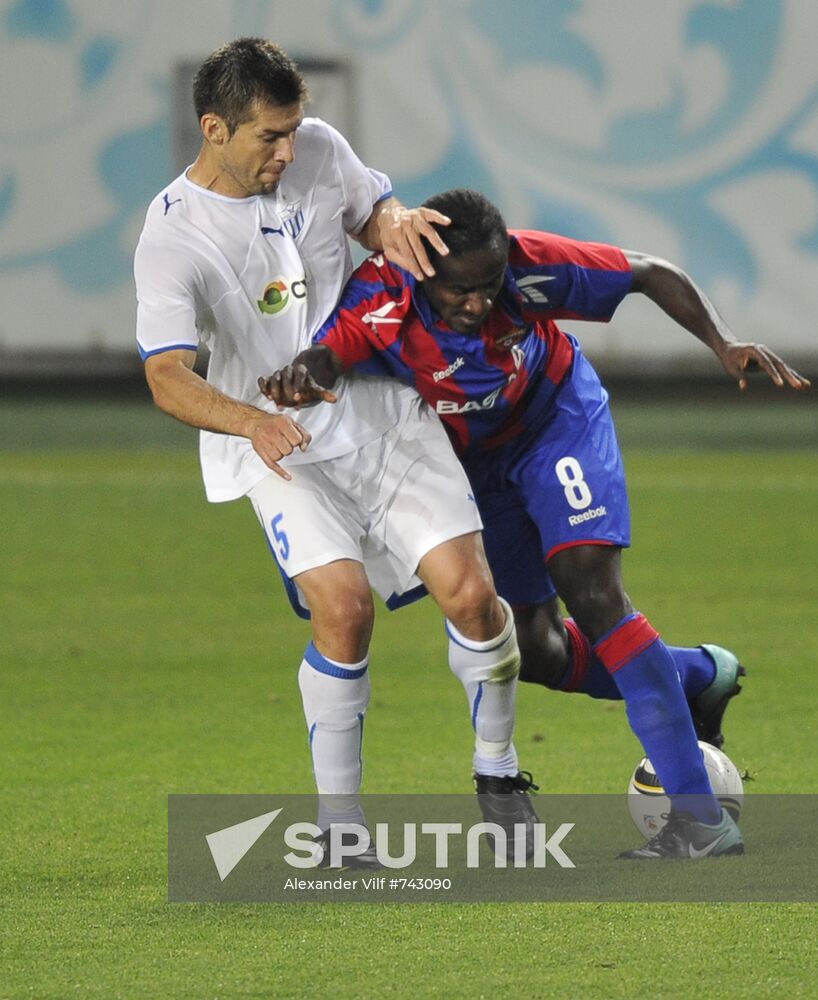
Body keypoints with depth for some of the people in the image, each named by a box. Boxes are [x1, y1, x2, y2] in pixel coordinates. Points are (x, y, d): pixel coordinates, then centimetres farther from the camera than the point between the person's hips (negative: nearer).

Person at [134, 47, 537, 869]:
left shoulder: (318, 150, -3)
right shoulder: (171, 237, -16)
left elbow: (370, 212, 17)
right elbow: (167, 377, -23)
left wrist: (395, 225, -9)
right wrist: (254, 422, -42)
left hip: (383, 413, 4)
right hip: (280, 449, -4)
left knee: (470, 592, -8)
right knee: (342, 606, -23)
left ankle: (497, 772, 17)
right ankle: (337, 821, -7)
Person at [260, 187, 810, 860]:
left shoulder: (531, 267, -33)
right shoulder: (379, 303, -34)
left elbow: (651, 274, -19)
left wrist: (723, 344, -31)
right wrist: (299, 378, -74)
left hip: (558, 420, -3)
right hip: (470, 461, 3)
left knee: (590, 591, -22)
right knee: (538, 652, 4)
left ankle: (700, 817, -21)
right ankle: (701, 676, 33)